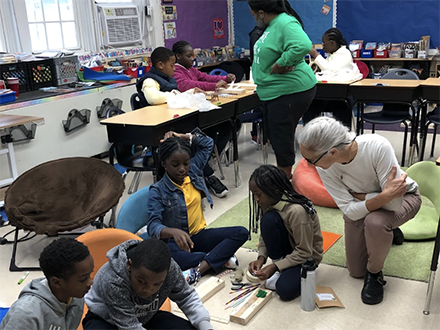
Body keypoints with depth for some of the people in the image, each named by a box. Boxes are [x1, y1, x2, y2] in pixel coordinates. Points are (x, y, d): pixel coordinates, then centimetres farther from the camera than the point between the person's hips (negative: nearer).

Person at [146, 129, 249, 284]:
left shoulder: (193, 171, 5)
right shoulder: (158, 191, -11)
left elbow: (207, 143, 19)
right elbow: (153, 225, -24)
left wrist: (182, 137, 4)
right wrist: (173, 232, -46)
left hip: (199, 235, 5)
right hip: (177, 241, -5)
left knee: (241, 233, -14)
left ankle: (198, 269, -30)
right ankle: (221, 257, -22)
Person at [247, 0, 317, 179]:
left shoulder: (286, 23, -21)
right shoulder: (273, 25, 10)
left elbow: (303, 45, -37)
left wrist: (278, 65, -27)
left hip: (290, 92, -11)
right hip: (273, 92, 11)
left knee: (281, 138, -1)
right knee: (274, 137, 20)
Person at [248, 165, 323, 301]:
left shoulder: (296, 211, -32)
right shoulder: (268, 204, -9)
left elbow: (304, 252, -26)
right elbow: (265, 235, 0)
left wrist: (275, 267, -27)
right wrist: (261, 257, -18)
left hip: (307, 255, -6)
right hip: (288, 248, 6)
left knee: (285, 289, -33)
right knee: (268, 219, -26)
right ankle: (279, 265, -9)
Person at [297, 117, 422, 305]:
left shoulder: (377, 146, -40)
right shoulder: (324, 167, -28)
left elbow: (394, 203, -35)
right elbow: (350, 210, -26)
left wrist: (357, 195, -30)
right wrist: (384, 196, -41)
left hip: (402, 198, -4)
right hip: (359, 207, 4)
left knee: (374, 222, -38)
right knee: (356, 271, 10)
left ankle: (375, 274, -8)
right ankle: (385, 234, 36)